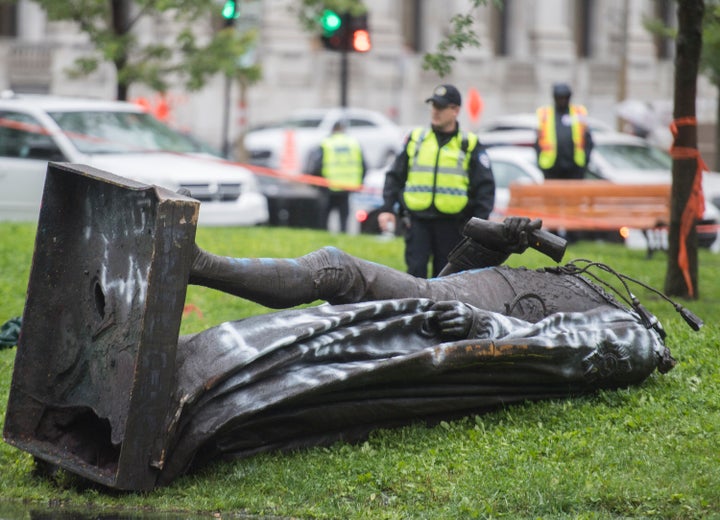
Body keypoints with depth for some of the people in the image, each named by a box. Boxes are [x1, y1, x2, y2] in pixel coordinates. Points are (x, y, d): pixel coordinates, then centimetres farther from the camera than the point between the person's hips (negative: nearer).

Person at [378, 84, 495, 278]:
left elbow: (485, 187, 3)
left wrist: (480, 222, -7)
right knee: (416, 271, -10)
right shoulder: (415, 139, 10)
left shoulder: (470, 144, 5)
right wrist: (387, 208, 2)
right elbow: (395, 177, 14)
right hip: (418, 220, 1)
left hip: (451, 224, -1)